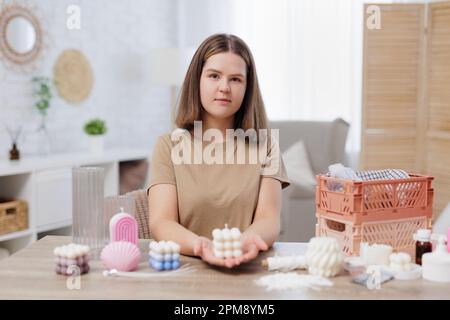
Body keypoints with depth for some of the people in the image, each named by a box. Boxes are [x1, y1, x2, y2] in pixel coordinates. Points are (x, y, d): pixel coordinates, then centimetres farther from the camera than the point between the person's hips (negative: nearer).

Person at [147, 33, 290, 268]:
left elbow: (268, 219, -3)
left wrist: (247, 240, -27)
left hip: (248, 270, 1)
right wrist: (198, 245, -27)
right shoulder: (168, 145, 5)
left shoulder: (264, 145, 8)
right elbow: (160, 222, -6)